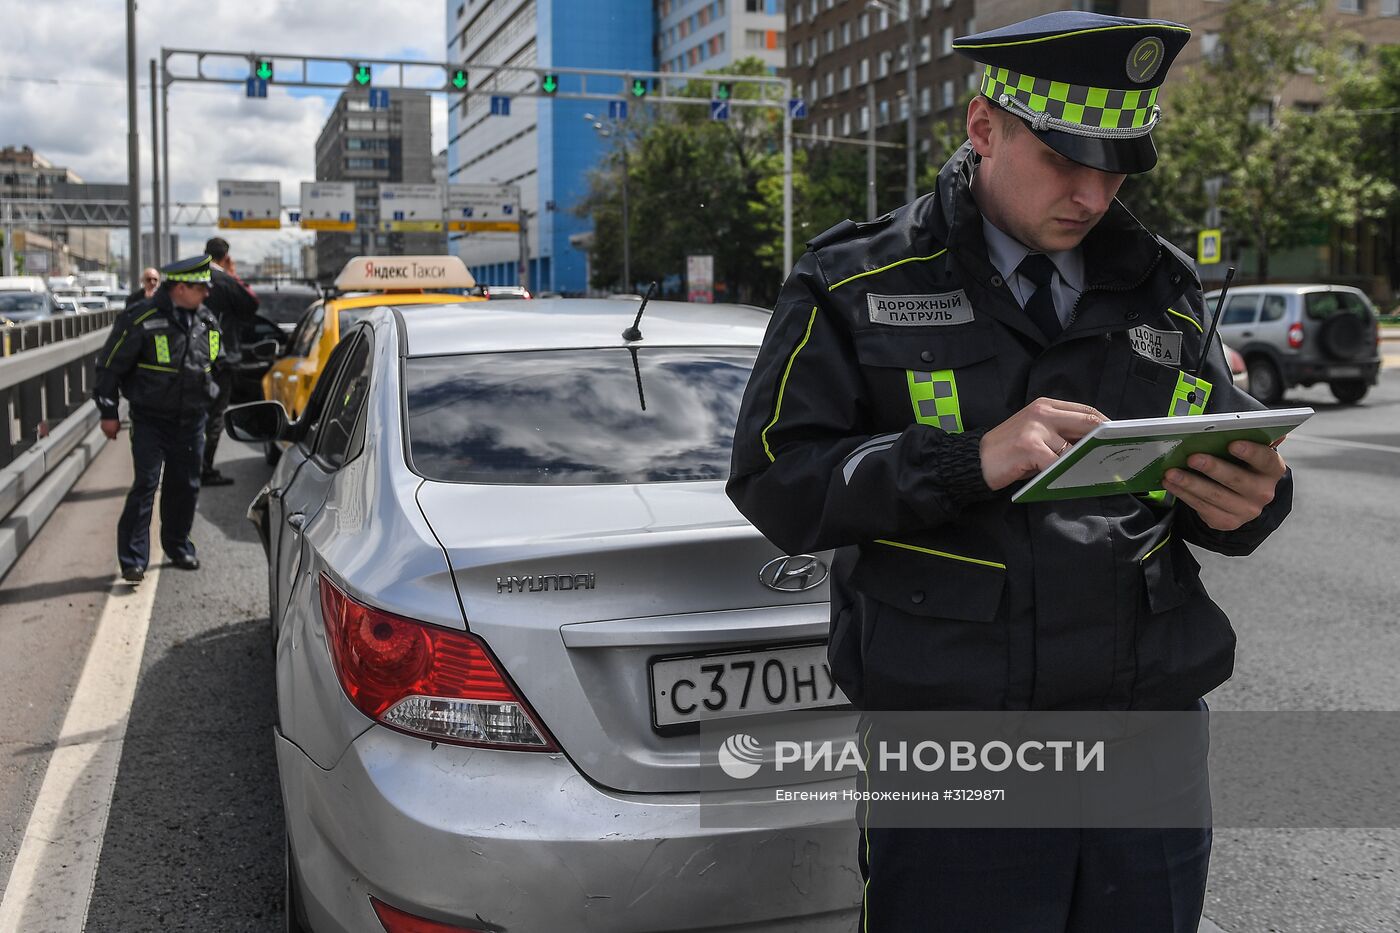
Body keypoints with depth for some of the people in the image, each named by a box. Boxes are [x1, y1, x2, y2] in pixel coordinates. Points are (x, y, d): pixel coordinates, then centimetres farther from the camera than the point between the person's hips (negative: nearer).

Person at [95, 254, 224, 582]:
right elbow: (110, 366, -8)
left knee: (185, 486, 12)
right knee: (145, 485, -8)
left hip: (191, 420, 5)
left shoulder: (206, 321, 5)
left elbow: (218, 364, 21)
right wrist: (109, 412, -7)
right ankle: (133, 560, -3)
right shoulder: (140, 320, -13)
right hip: (150, 420, -5)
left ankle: (178, 547, 28)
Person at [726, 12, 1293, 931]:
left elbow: (1237, 474, 15)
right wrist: (970, 461, -21)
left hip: (1153, 749, 4)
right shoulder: (858, 286, -1)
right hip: (950, 754, -3)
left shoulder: (1164, 291, 10)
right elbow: (775, 484, -9)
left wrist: (1247, 502, -10)